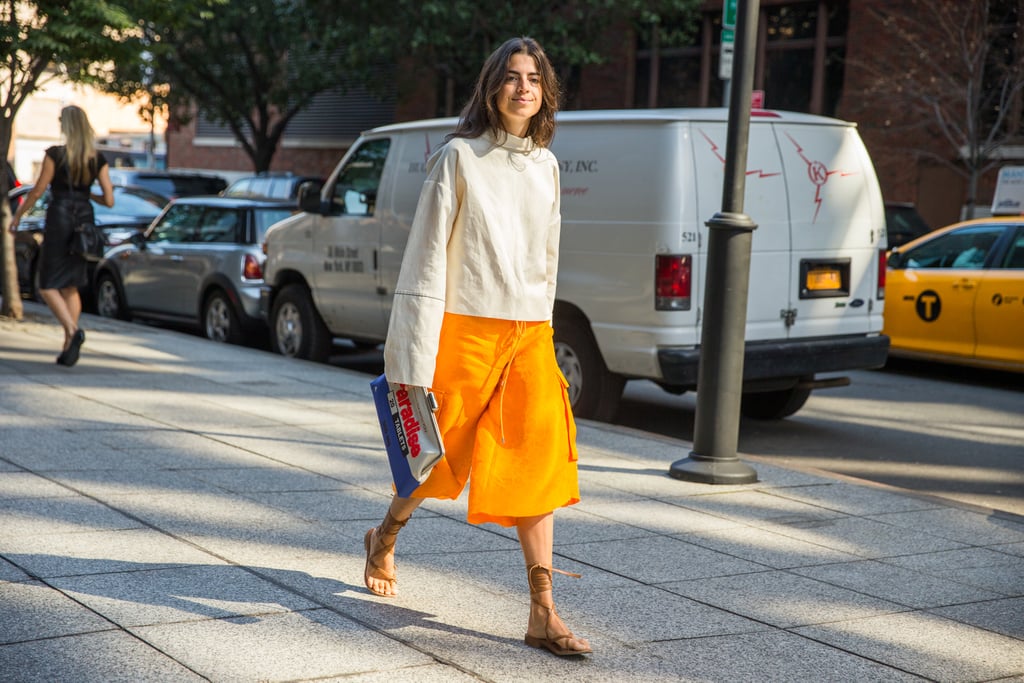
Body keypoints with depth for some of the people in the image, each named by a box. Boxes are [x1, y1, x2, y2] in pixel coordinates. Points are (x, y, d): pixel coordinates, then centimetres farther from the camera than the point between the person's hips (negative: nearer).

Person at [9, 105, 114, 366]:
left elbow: (38, 191, -6)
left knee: (48, 286, 3)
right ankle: (68, 347, 10)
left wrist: (17, 215, 7)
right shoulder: (98, 159, 2)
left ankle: (73, 331, -21)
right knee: (71, 287, 14)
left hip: (59, 219, -5)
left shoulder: (56, 154, -9)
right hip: (85, 220, 5)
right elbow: (109, 200, 0)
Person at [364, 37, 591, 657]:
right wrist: (417, 359, -11)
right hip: (464, 328, -4)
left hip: (529, 337, 4)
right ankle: (385, 540, 41)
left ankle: (543, 615, -3)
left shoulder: (546, 165, 11)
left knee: (539, 461, -5)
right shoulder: (460, 157, -4)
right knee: (440, 456, 10)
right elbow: (429, 252, -7)